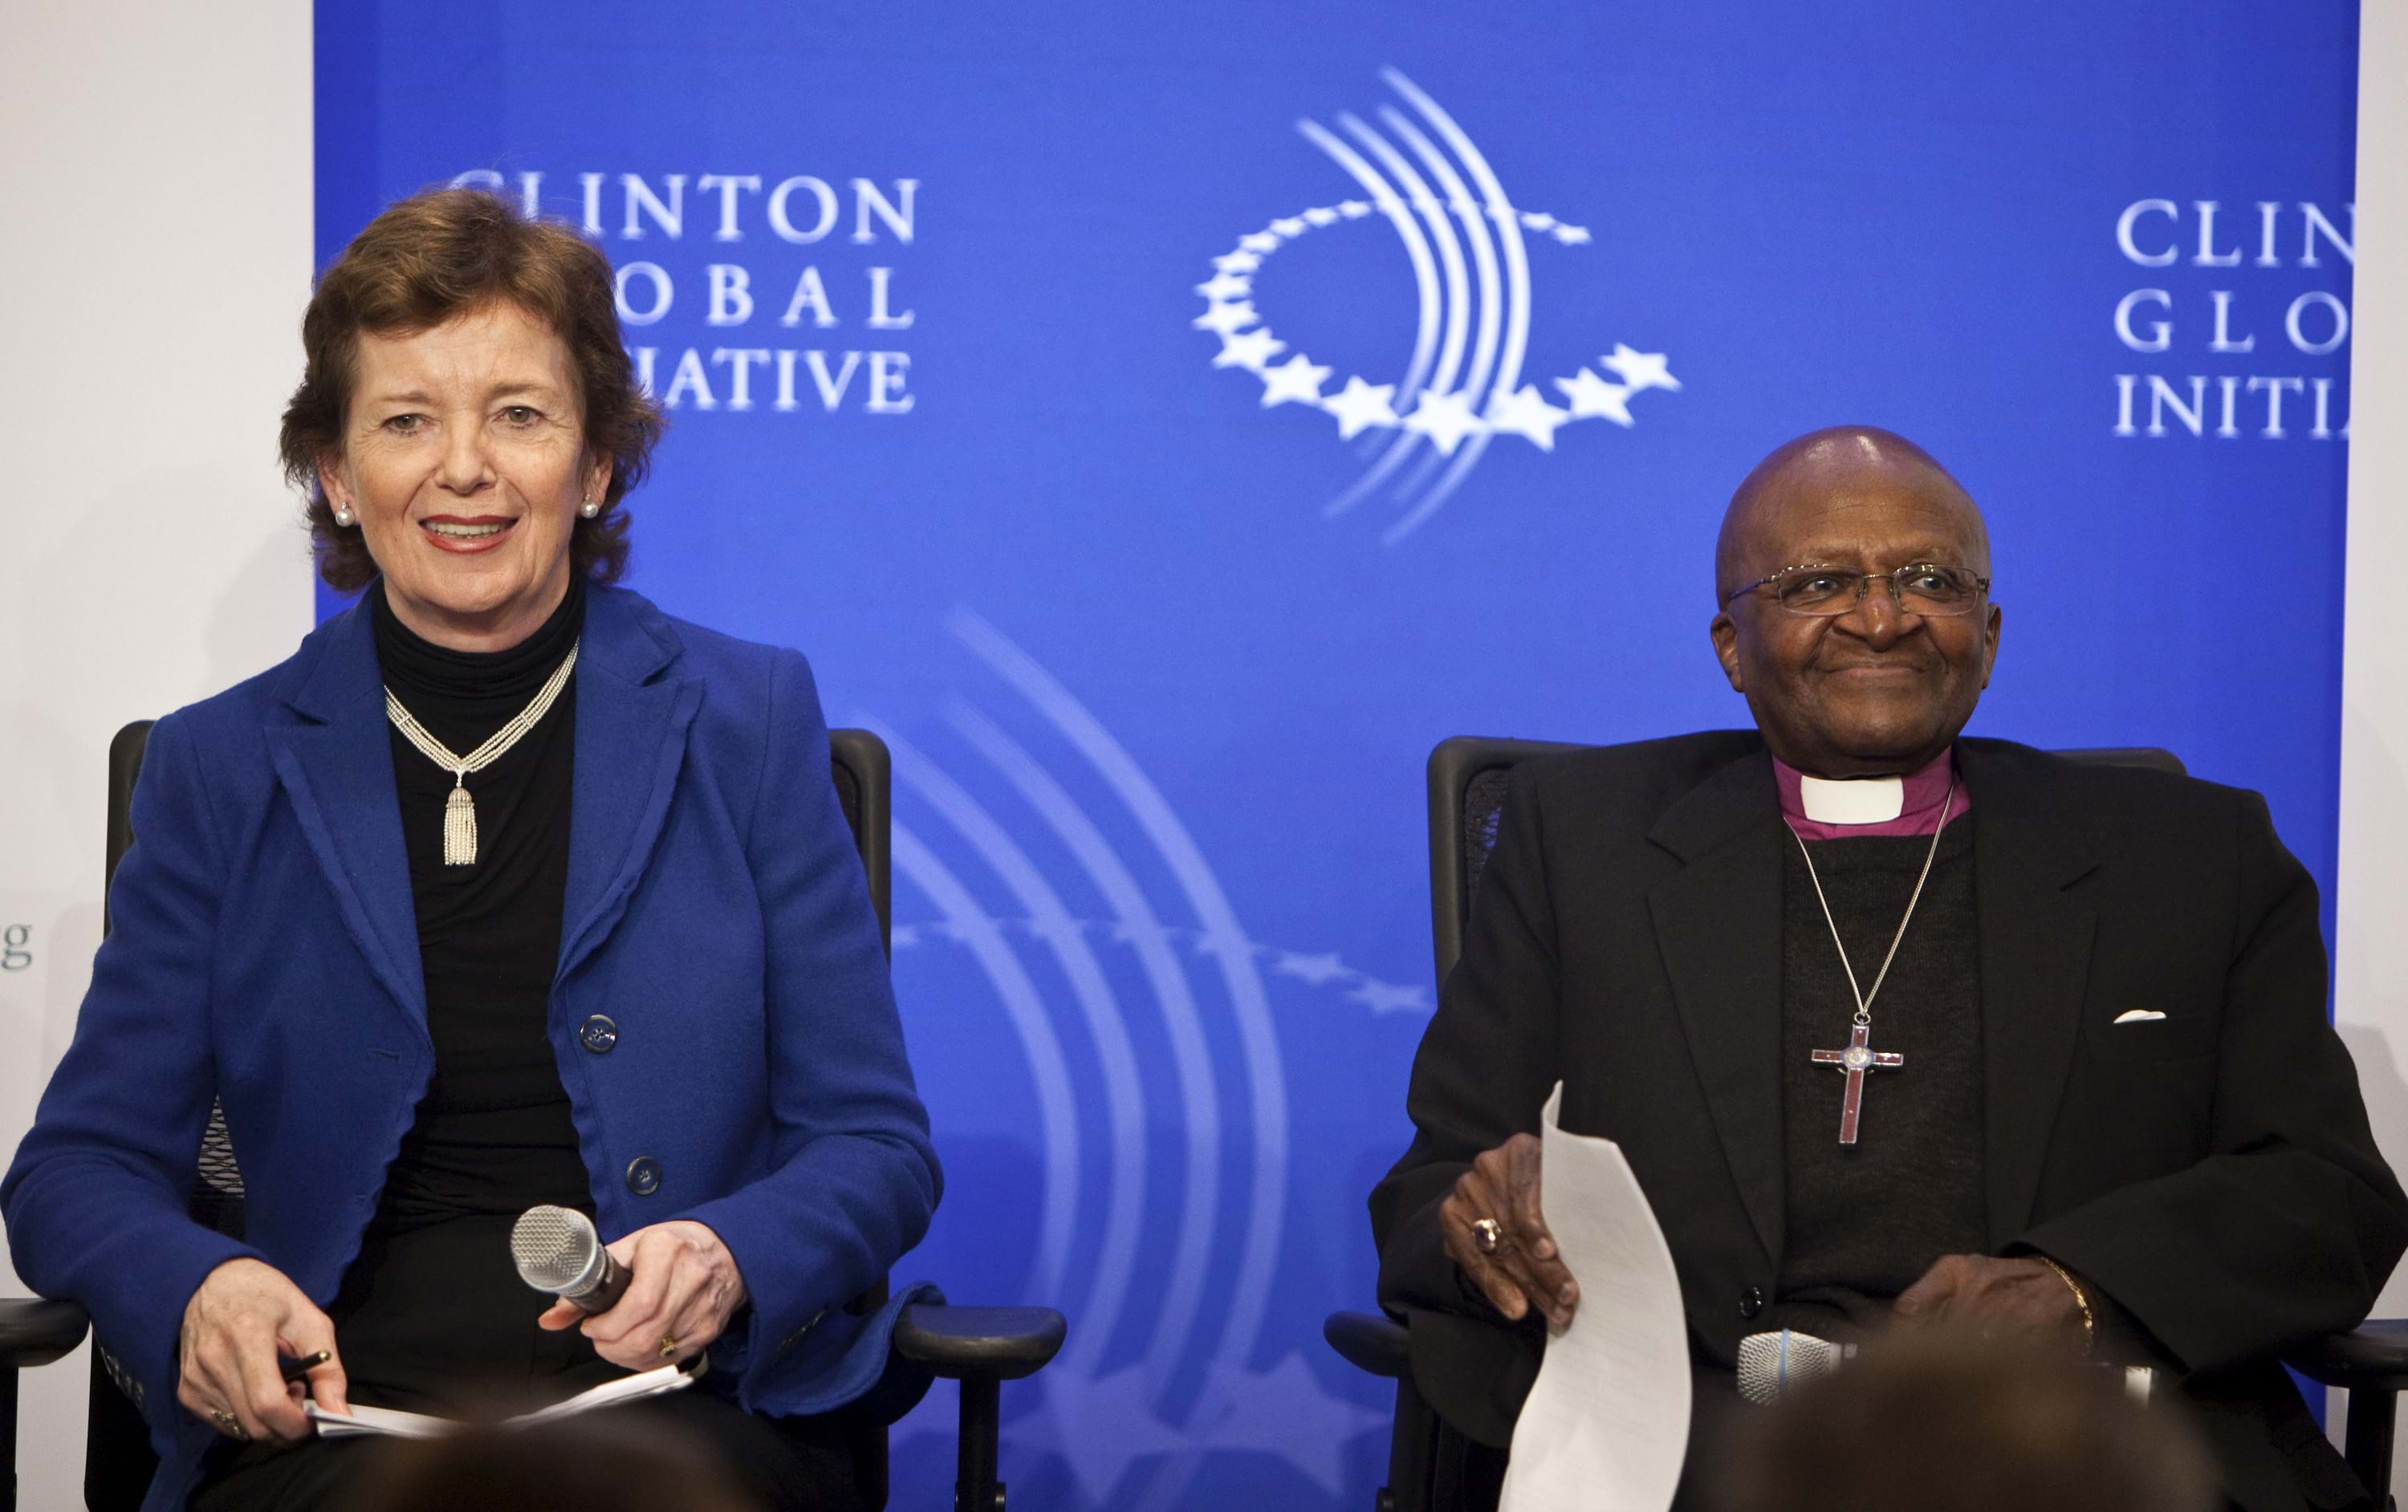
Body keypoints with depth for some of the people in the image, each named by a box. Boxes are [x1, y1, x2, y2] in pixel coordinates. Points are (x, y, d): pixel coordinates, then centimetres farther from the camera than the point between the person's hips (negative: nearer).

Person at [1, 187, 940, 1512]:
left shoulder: (749, 722, 8)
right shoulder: (221, 767, 11)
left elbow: (876, 1148, 7)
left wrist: (727, 1263, -15)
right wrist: (193, 1289, -12)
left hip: (681, 1404, -1)